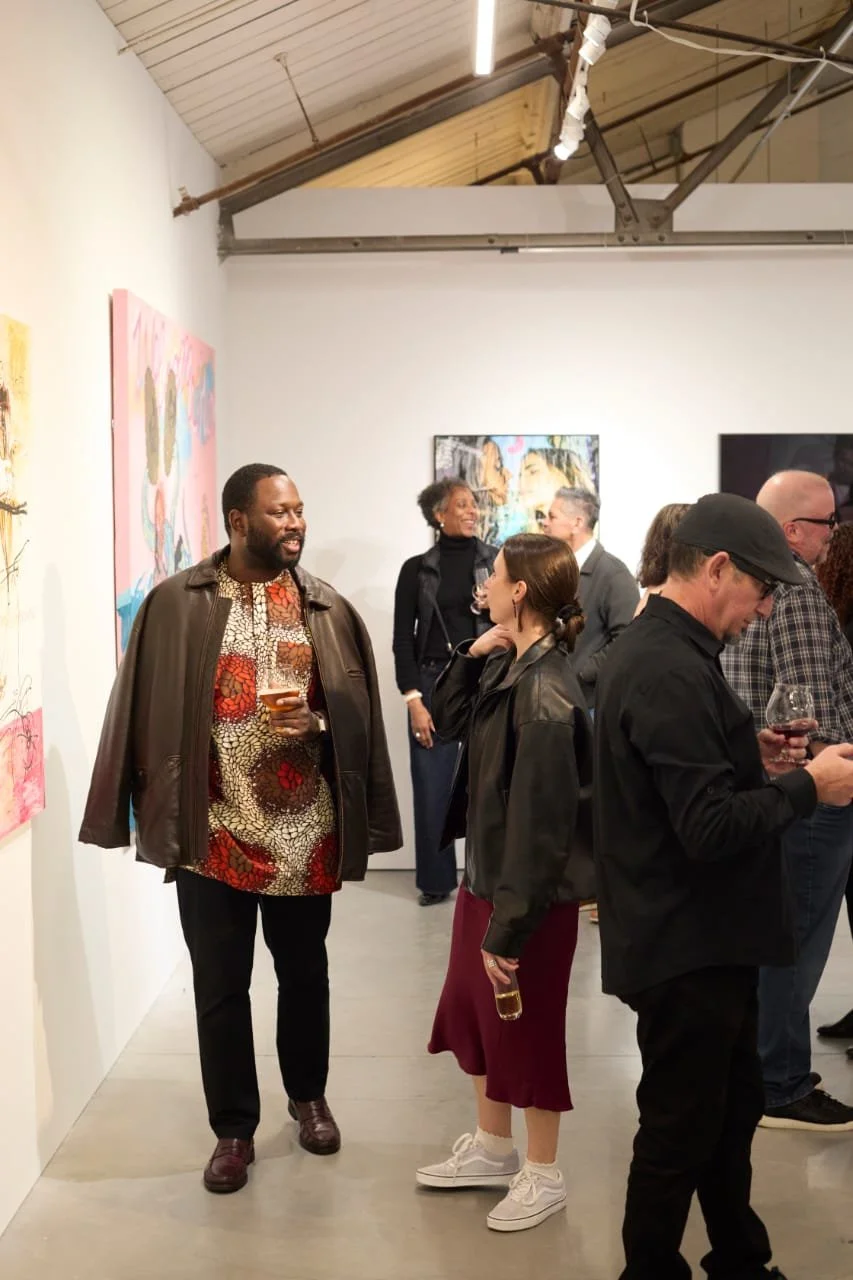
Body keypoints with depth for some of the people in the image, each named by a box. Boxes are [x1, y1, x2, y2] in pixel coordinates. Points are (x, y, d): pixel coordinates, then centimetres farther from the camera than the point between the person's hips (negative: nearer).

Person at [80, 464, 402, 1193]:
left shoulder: (327, 608, 2)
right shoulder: (175, 605, -5)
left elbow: (356, 711, 5)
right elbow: (149, 711, -3)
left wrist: (314, 723, -16)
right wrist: (157, 811, -6)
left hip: (305, 834, 2)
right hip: (212, 834, -2)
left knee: (305, 973, 17)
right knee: (219, 987, 7)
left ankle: (309, 1096, 39)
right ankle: (234, 1128, 24)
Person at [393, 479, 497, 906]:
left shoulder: (497, 561, 6)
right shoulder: (416, 569, 5)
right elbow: (403, 639, 4)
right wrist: (413, 700, -3)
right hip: (433, 683, 0)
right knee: (432, 787, 2)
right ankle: (436, 880, 13)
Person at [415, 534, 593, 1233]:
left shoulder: (545, 693, -25)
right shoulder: (507, 666, 1)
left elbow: (541, 822, -26)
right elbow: (450, 720, 16)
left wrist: (510, 929, -22)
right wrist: (473, 654, 0)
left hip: (532, 892, -9)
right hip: (486, 874, 9)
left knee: (527, 1028, 8)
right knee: (474, 1009, 21)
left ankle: (544, 1175, 29)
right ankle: (493, 1148, 41)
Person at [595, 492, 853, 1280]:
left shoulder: (664, 652, 10)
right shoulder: (672, 671, -24)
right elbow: (711, 829, -28)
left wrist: (753, 760, 6)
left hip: (706, 938, 11)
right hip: (688, 948, -11)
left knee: (732, 1109, 23)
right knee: (681, 1130, 5)